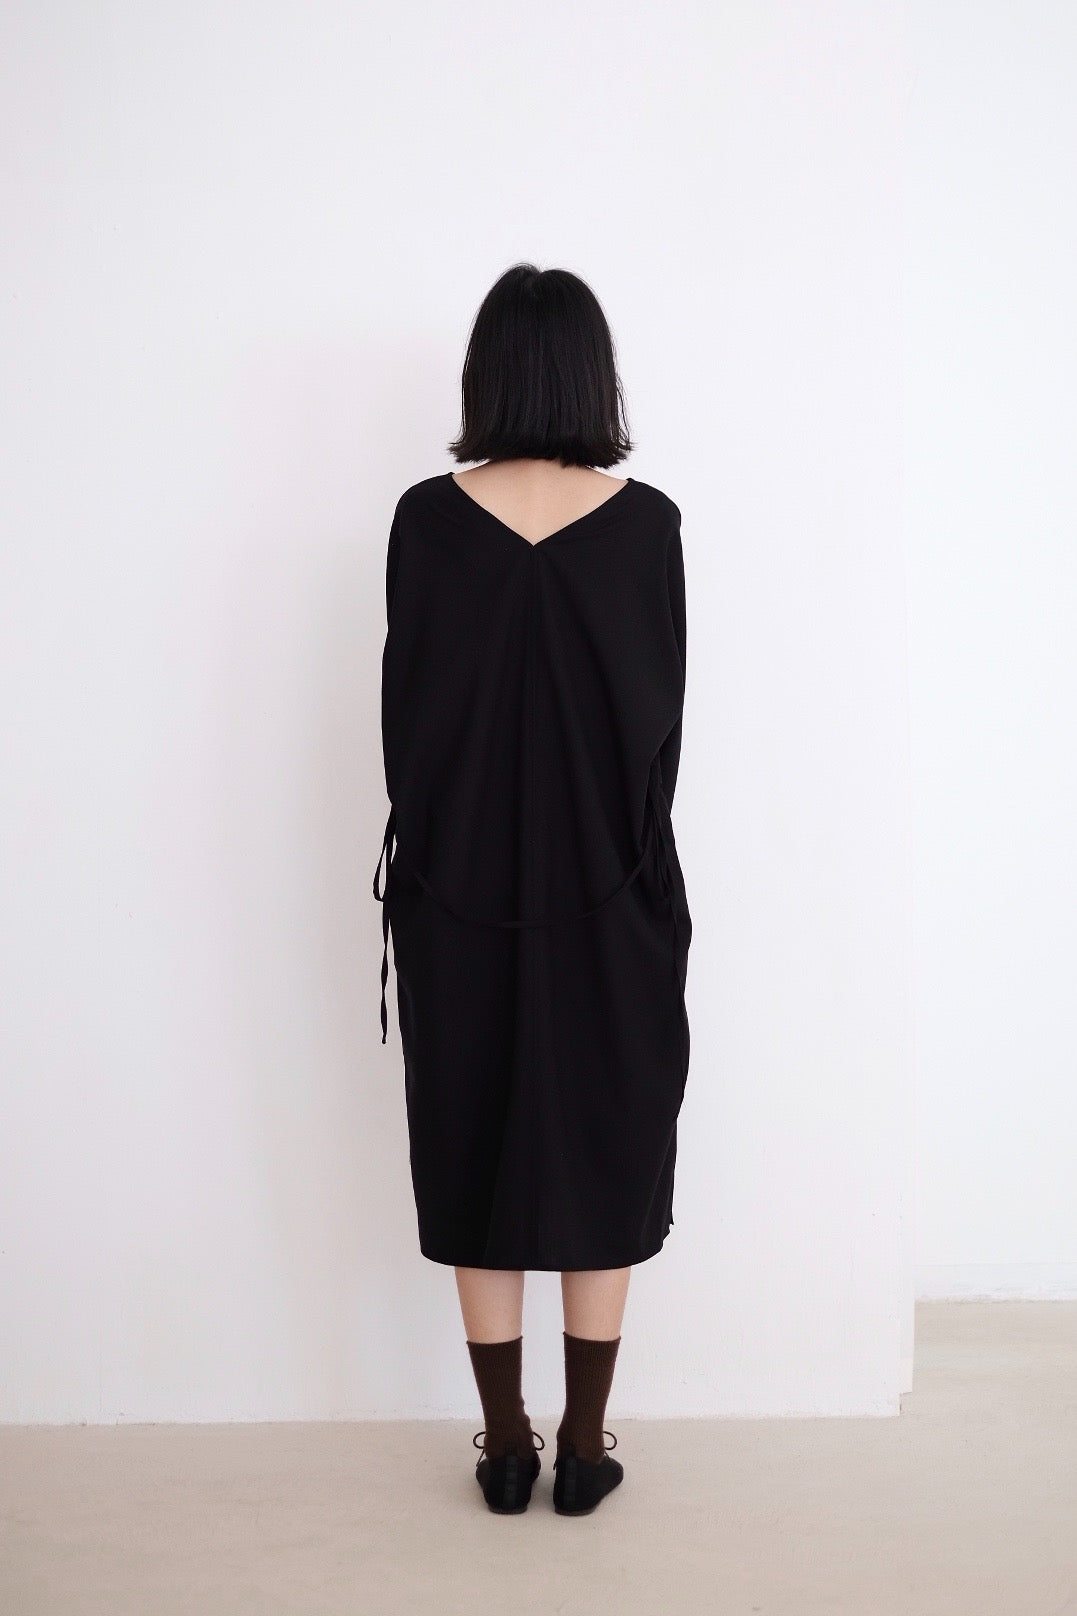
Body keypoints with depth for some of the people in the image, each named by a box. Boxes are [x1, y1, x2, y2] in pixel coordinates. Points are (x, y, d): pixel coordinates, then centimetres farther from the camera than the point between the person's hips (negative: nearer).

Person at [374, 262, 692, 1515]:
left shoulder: (428, 519, -7)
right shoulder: (646, 521, -6)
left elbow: (404, 709, -3)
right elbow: (666, 715, -2)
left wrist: (431, 844, 10)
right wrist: (626, 844, 11)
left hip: (460, 888, 0)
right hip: (612, 890, 0)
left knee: (476, 1151, 11)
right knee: (602, 1150, 11)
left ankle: (506, 1445, 21)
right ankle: (584, 1447, 20)